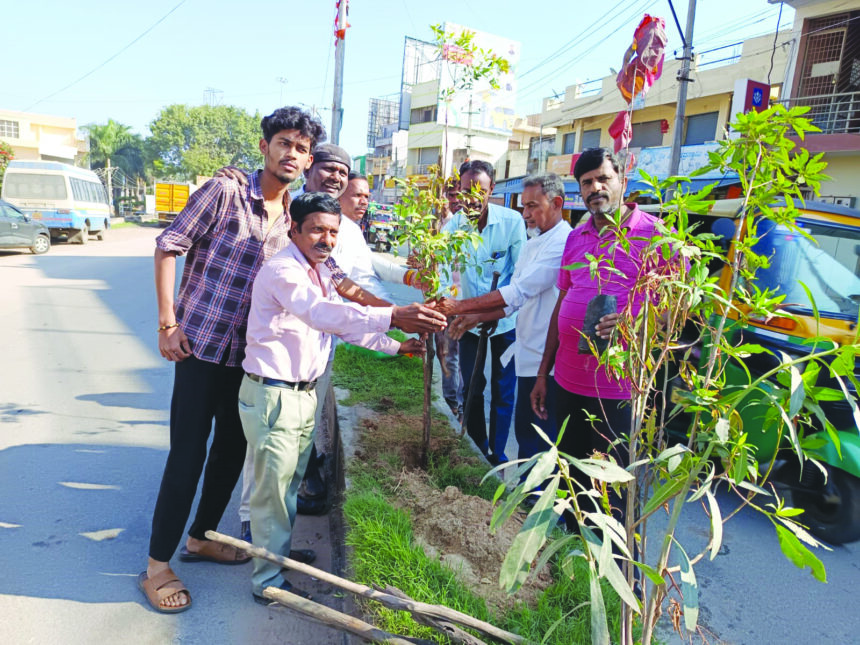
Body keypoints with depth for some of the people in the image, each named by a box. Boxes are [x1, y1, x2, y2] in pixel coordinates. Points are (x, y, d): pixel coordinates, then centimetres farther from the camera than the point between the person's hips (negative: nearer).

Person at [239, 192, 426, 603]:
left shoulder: (320, 274, 12)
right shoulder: (282, 271, -20)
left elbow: (344, 323, 17)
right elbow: (323, 314, -37)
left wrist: (395, 347, 8)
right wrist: (393, 315, -46)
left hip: (304, 393, 9)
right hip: (272, 395, -9)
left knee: (291, 482, 23)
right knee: (273, 488, 4)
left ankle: (282, 549, 44)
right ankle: (269, 581, 22)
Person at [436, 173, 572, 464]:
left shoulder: (564, 242, -17)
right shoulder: (533, 243, 15)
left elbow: (518, 292, -24)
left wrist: (460, 306, -22)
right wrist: (476, 318, 3)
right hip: (529, 356, 9)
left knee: (542, 441, 2)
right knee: (525, 432, 19)